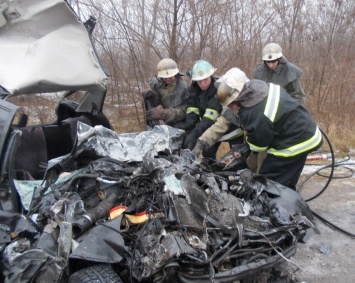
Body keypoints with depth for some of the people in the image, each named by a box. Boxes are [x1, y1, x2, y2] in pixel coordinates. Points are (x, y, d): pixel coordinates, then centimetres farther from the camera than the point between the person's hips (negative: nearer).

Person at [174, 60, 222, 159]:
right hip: (204, 123, 7)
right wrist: (188, 123, -28)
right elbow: (192, 109, -8)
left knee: (208, 152, -19)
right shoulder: (194, 88, -4)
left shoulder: (218, 89, -26)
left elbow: (211, 114, -35)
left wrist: (196, 132, -44)